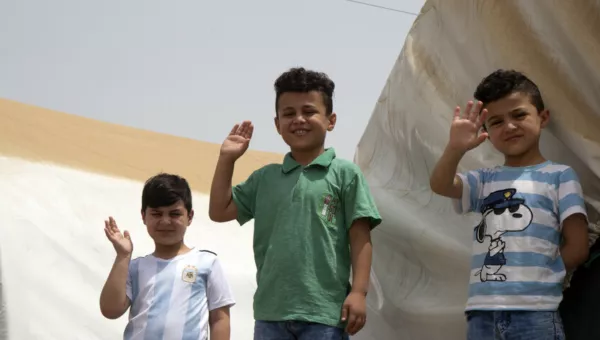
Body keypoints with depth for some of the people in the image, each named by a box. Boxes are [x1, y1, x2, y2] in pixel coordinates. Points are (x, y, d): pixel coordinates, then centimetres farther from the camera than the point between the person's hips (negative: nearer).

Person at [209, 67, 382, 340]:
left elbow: (360, 237, -2)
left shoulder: (344, 173, 1)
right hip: (271, 310, 4)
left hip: (324, 310, -4)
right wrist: (227, 158, 11)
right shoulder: (265, 178, 13)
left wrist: (358, 291, -10)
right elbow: (220, 211, 16)